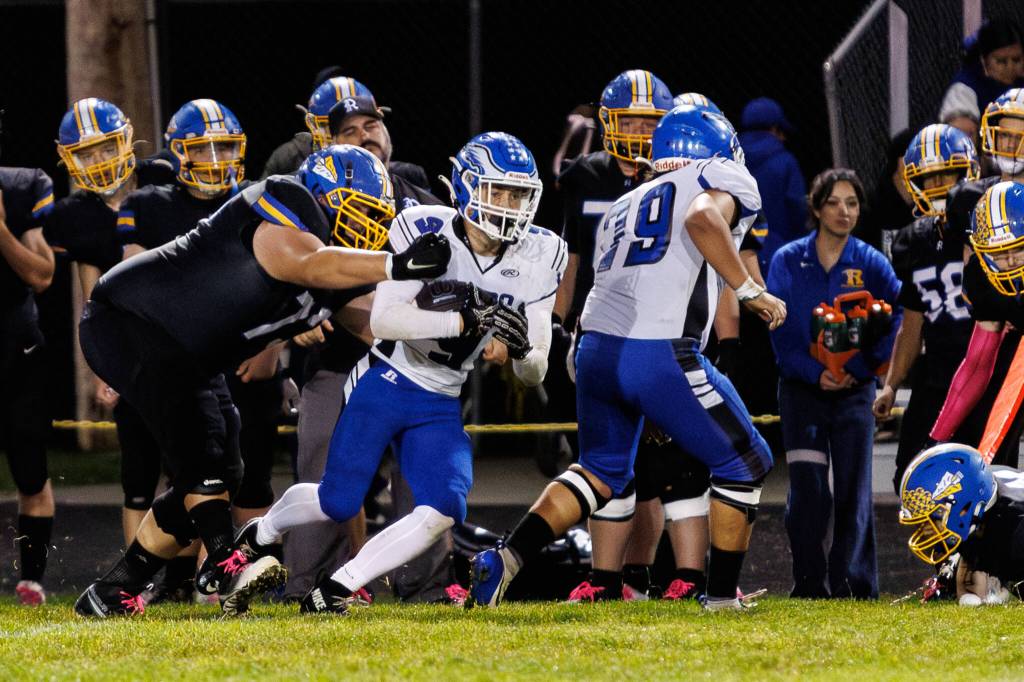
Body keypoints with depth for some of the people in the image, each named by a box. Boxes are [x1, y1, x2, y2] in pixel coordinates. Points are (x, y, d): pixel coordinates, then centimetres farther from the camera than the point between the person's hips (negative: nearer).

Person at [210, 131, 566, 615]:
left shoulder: (536, 259, -5)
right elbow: (383, 320, -28)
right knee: (338, 503, 1)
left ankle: (337, 589, -5)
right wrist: (466, 320, -36)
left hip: (441, 407, 4)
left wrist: (517, 351, -26)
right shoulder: (425, 231, -16)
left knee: (444, 513, -15)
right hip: (385, 383, -4)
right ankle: (261, 534, 33)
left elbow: (535, 373, -2)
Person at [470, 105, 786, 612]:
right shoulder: (727, 181, 9)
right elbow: (703, 219, -15)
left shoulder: (623, 207, 28)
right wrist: (750, 291, -8)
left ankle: (507, 557, 7)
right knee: (743, 465, 12)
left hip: (597, 347, 7)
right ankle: (722, 597, 14)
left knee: (602, 472, 24)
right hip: (661, 355, -7)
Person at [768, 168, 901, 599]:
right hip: (802, 389, 0)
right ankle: (809, 584, -1)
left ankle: (854, 583, 4)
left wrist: (859, 369, -14)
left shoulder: (871, 264, 0)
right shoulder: (788, 261, 0)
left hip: (855, 391, 0)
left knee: (853, 491, -2)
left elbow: (897, 321, -3)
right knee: (808, 491, -7)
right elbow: (779, 331, -2)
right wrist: (815, 372, -15)